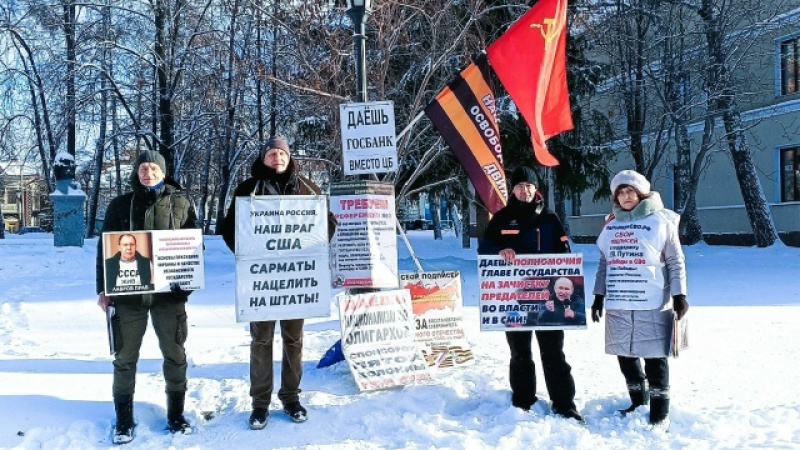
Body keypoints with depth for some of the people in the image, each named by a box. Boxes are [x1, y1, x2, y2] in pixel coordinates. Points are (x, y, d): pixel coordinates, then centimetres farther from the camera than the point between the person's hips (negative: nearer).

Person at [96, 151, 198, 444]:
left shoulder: (181, 203, 6)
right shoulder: (120, 205, 6)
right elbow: (105, 247, 6)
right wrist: (103, 288, -1)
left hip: (169, 292, 0)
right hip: (128, 293, 0)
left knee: (175, 354, 7)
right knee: (125, 357, 5)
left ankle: (175, 414, 21)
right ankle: (123, 419, 16)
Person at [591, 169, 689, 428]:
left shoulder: (660, 221, 0)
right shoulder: (611, 225, 14)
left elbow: (676, 261, -1)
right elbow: (604, 263, 18)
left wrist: (679, 295, -7)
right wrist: (599, 296, 15)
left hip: (652, 303, -5)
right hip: (618, 304, 5)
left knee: (654, 356, -2)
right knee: (625, 354, 11)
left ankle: (659, 411, 8)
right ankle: (638, 402, 28)